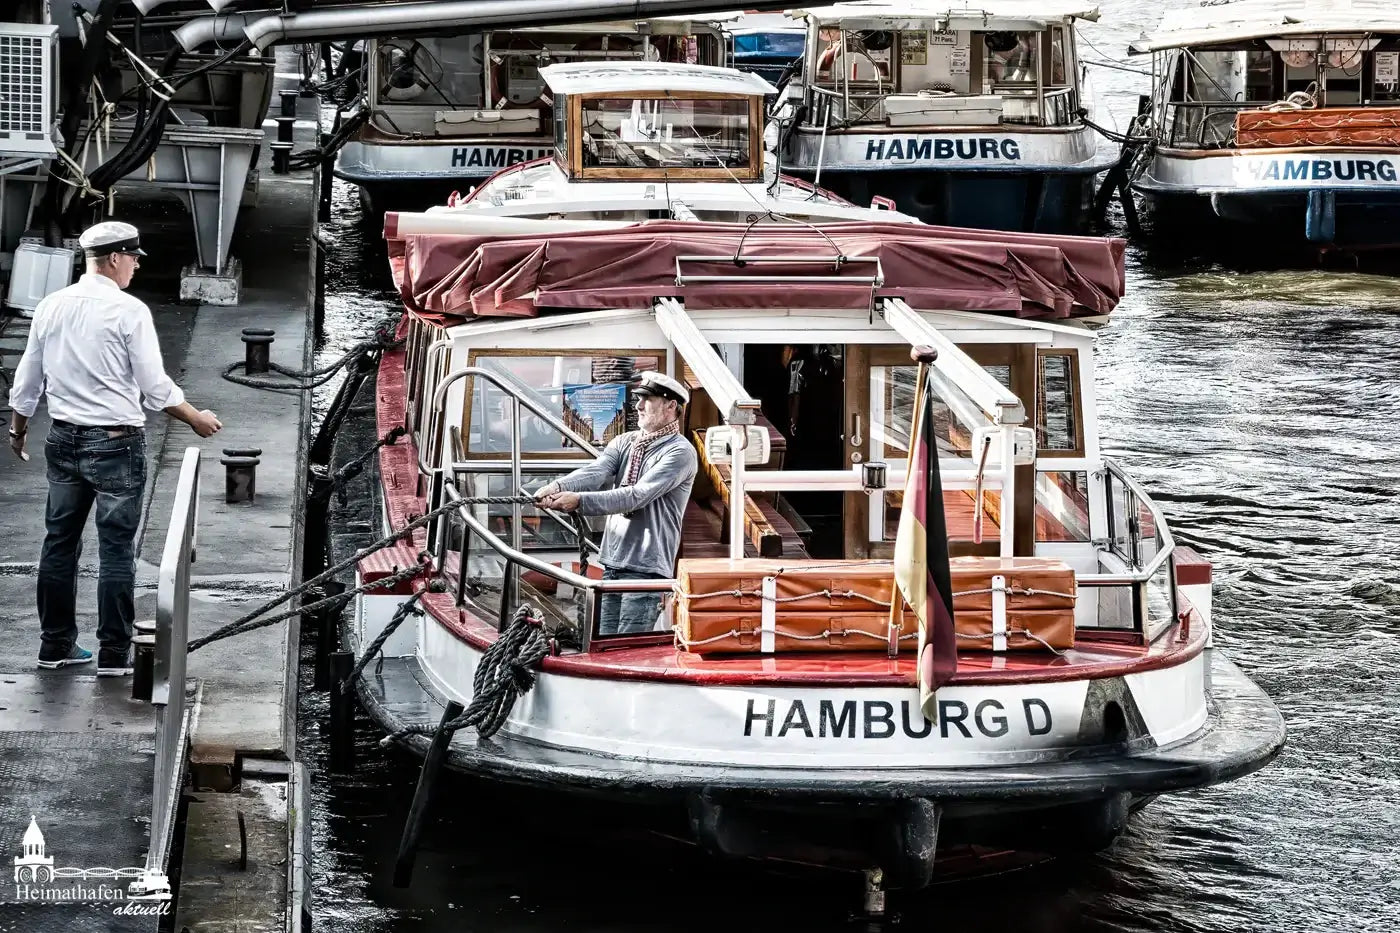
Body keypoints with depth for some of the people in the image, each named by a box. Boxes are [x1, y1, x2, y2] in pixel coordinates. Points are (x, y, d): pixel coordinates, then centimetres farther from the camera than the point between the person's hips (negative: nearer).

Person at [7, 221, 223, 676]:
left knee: (60, 541, 13)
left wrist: (18, 429, 26)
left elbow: (27, 379, 12)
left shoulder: (52, 306, 4)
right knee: (116, 548, 1)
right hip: (116, 442, -6)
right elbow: (155, 386, -12)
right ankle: (114, 653, 3)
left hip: (64, 438, 6)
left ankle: (56, 644, 19)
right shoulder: (129, 311, -13)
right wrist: (197, 420, 3)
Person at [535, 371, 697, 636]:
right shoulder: (624, 443, 14)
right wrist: (558, 487, -26)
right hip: (612, 562, 7)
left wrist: (579, 500, -27)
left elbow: (637, 496, -19)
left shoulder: (680, 452, -8)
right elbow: (594, 473, -4)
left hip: (645, 567, -7)